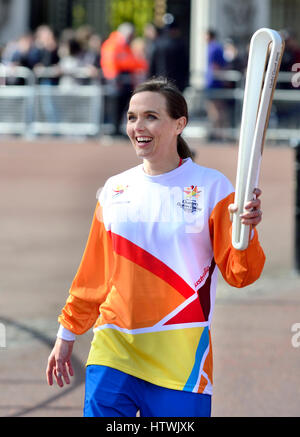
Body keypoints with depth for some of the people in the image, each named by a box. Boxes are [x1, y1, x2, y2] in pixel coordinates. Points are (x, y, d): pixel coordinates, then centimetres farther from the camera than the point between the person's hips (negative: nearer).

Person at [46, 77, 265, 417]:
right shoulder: (114, 189, 9)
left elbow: (239, 275, -4)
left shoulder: (211, 187, -1)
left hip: (179, 360, -3)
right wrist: (68, 333, 20)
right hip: (112, 349, 3)